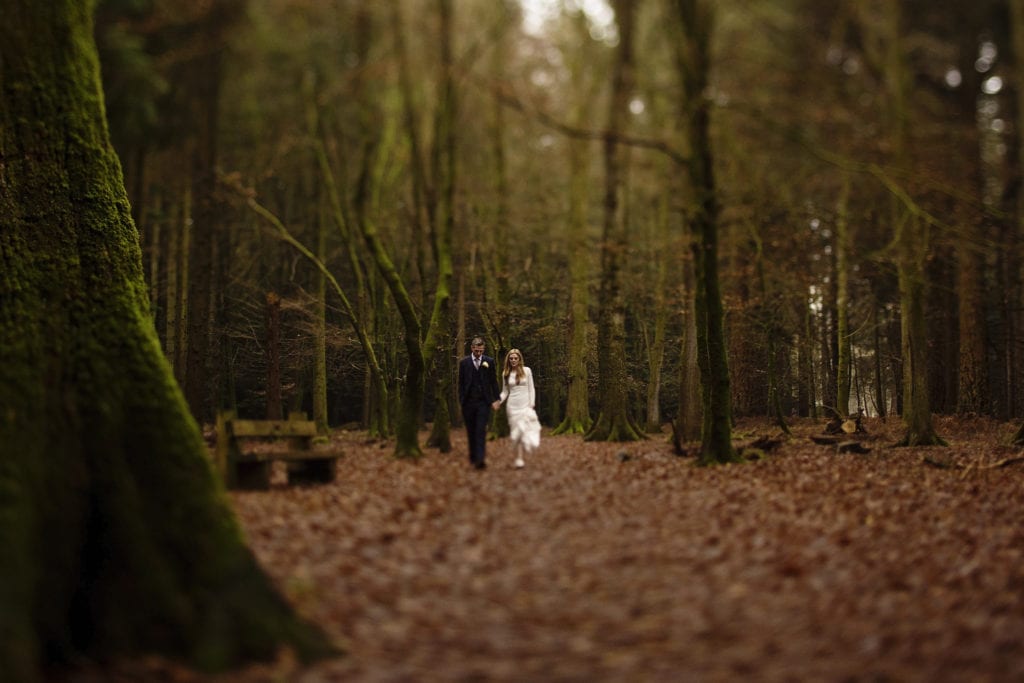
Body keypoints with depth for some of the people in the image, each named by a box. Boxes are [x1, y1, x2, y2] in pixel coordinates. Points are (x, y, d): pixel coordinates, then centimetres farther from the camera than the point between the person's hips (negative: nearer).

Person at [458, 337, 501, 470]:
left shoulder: (489, 361, 4)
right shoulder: (464, 363, 4)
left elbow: (494, 382, 7)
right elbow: (461, 383, 6)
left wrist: (496, 400, 3)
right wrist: (461, 401, 0)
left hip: (484, 402, -1)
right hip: (468, 402, 1)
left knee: (481, 431, -12)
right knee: (471, 432, 8)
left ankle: (480, 459, -18)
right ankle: (472, 457, 20)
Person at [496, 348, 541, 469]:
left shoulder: (526, 370, 2)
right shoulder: (505, 373, 7)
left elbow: (531, 389, 4)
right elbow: (505, 392, 10)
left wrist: (531, 404, -4)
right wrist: (499, 401, -8)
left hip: (525, 405, -1)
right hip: (512, 406, 1)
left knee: (524, 430, -9)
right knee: (517, 432, -3)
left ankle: (519, 459, -4)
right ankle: (519, 459, -3)